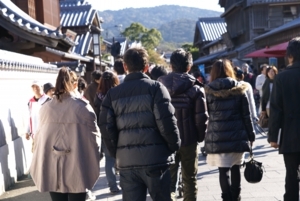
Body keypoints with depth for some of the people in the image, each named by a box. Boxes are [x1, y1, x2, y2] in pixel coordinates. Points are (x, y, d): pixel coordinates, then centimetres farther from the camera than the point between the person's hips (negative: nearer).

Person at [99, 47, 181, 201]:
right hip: (154, 159, -3)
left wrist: (116, 153, 12)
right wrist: (174, 145, 4)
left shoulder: (113, 94, 7)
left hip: (126, 161, 3)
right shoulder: (155, 88, -3)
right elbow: (166, 122, -11)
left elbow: (106, 128, 1)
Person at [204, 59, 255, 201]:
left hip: (217, 136, -2)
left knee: (223, 169, 0)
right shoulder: (238, 89, 3)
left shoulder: (209, 90, 0)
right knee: (235, 168, 15)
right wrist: (251, 135, 9)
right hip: (237, 135, 2)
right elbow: (246, 115, 3)